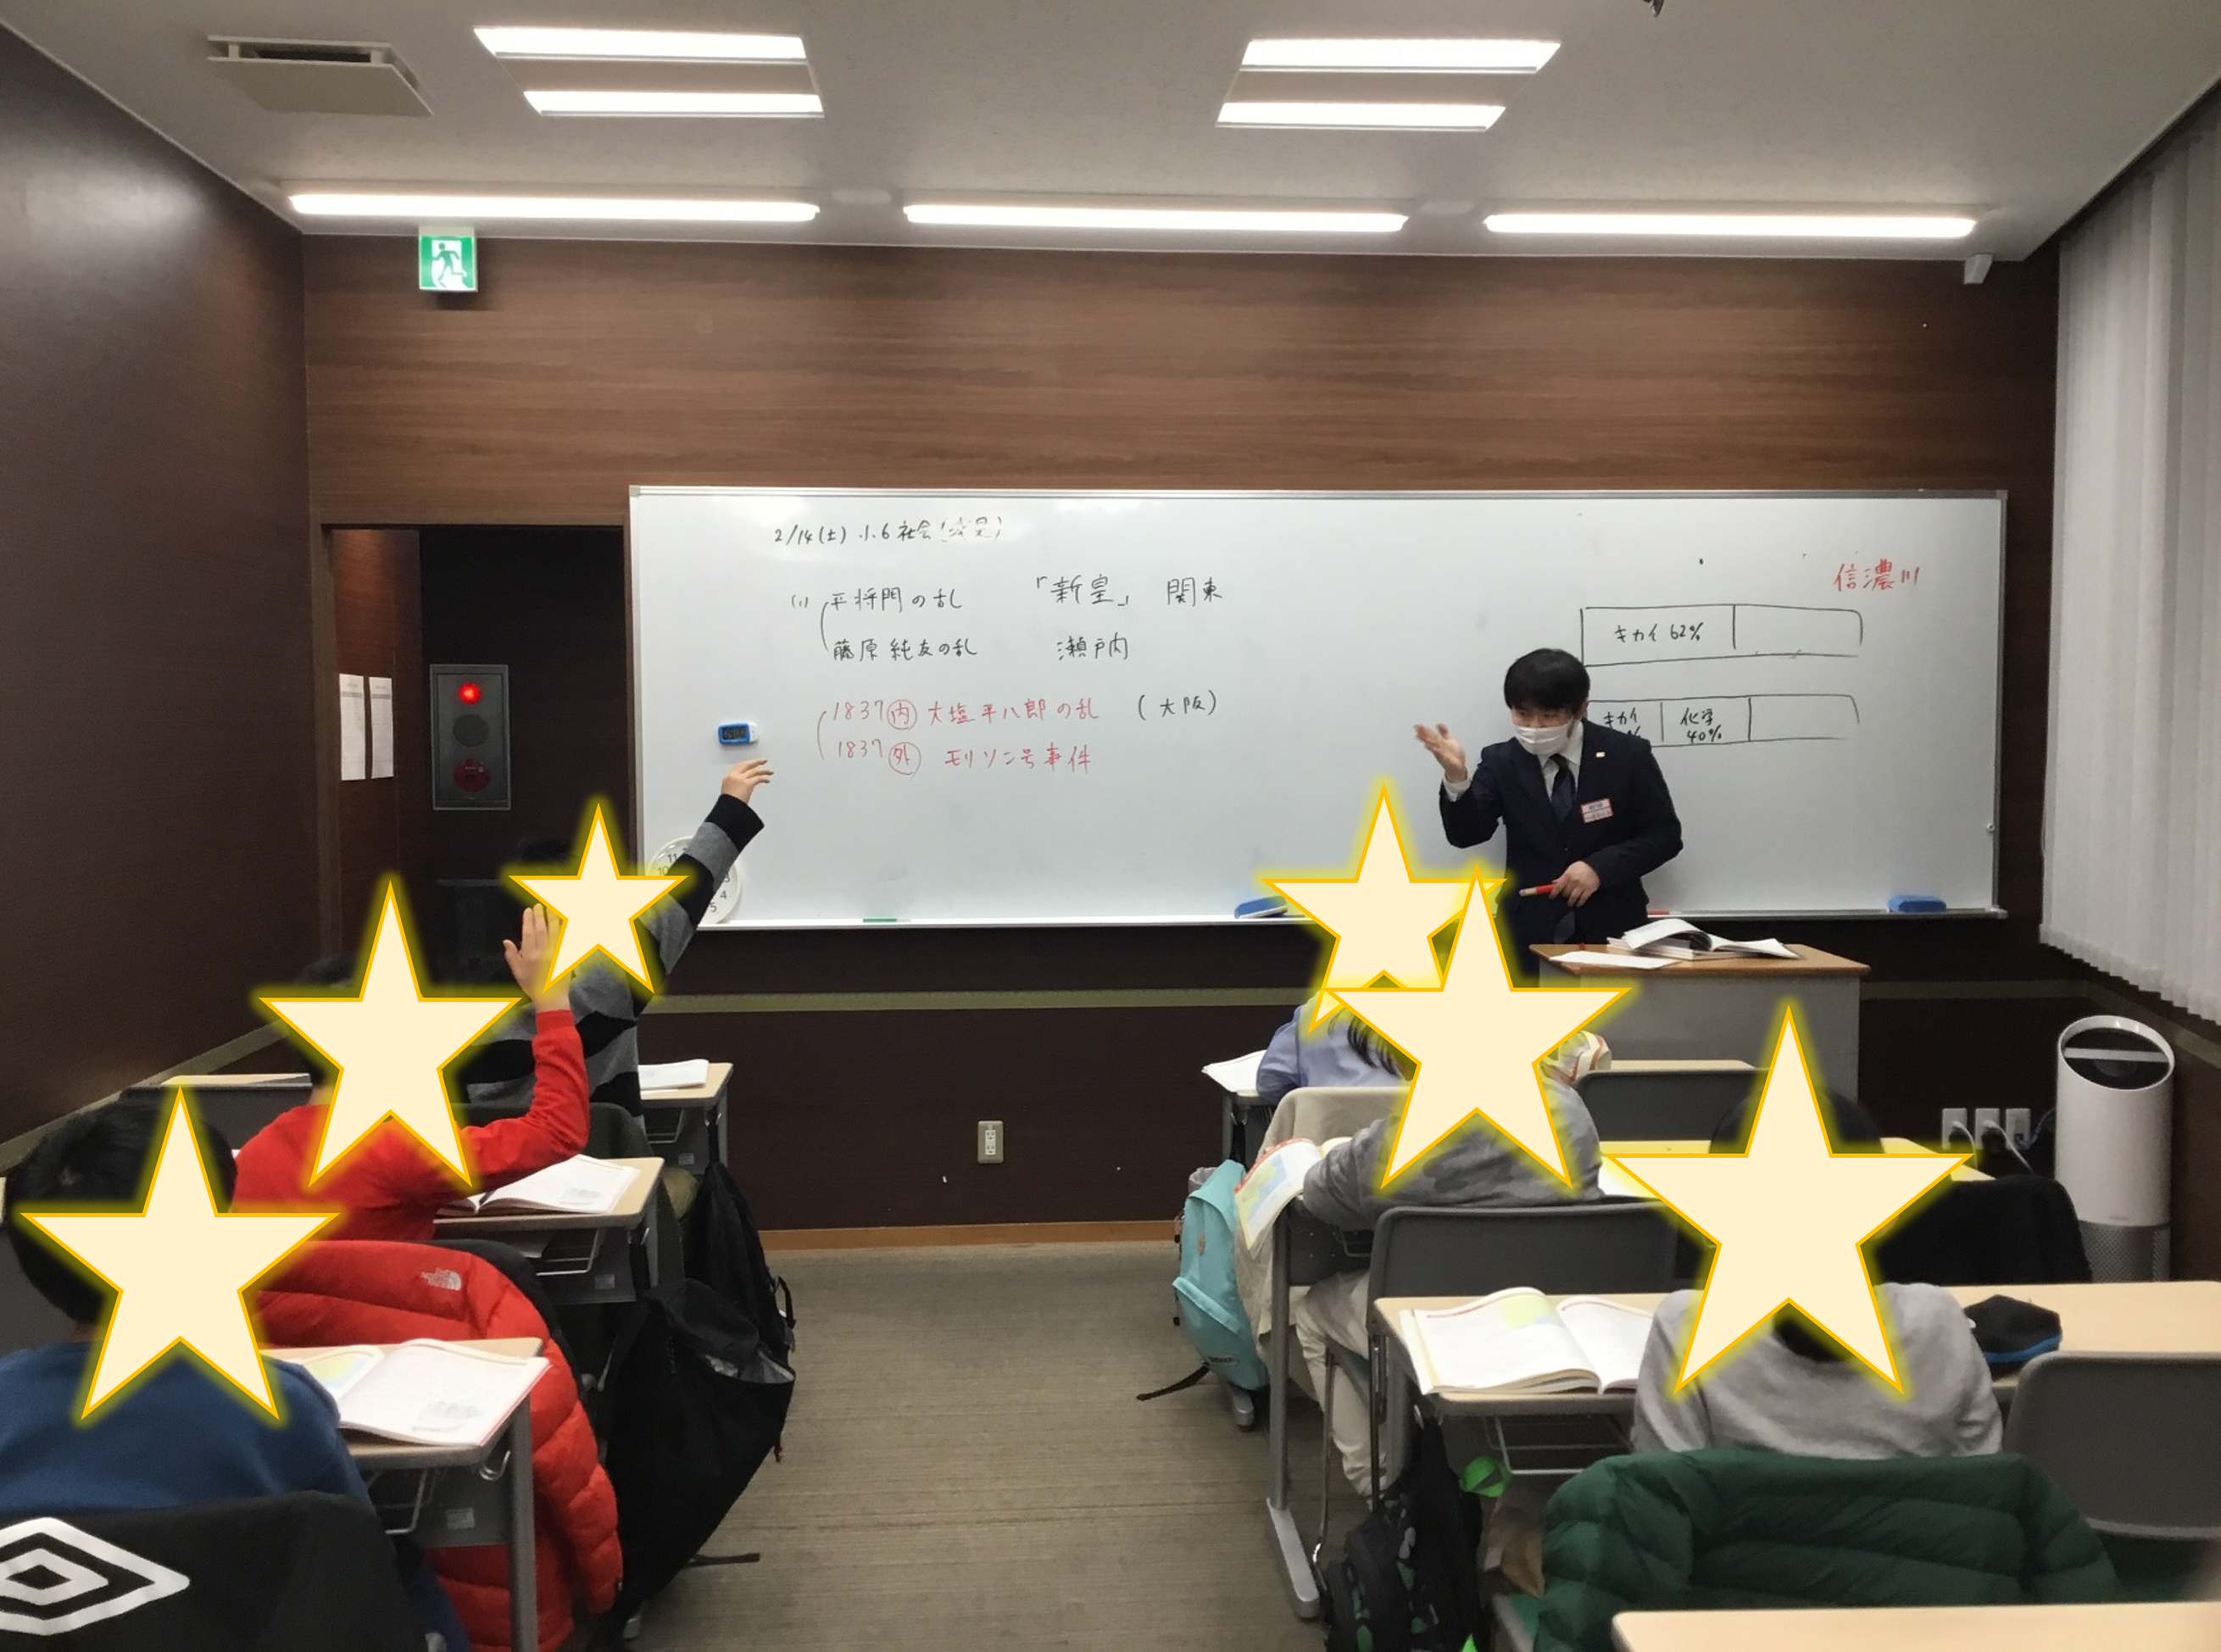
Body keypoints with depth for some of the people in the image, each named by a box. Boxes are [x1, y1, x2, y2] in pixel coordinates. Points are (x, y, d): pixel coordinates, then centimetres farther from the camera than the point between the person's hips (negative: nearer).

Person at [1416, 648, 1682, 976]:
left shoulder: (1627, 754, -3)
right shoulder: (1501, 762, 1)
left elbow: (1665, 834, -1)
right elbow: (1466, 835, -10)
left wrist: (1600, 867, -15)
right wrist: (1456, 776, -28)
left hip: (1611, 927, 0)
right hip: (1529, 932, 1)